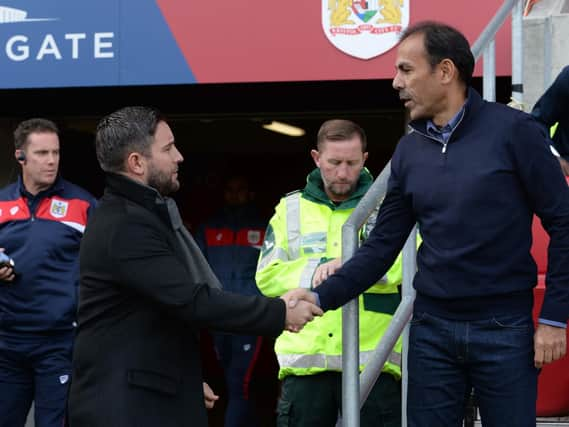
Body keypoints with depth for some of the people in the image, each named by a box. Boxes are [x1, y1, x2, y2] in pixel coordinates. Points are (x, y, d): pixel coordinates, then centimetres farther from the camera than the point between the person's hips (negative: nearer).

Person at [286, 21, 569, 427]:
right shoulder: (409, 151, 7)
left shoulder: (513, 131, -8)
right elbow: (383, 245, 8)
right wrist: (322, 297, -3)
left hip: (504, 326, -4)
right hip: (432, 327, 4)